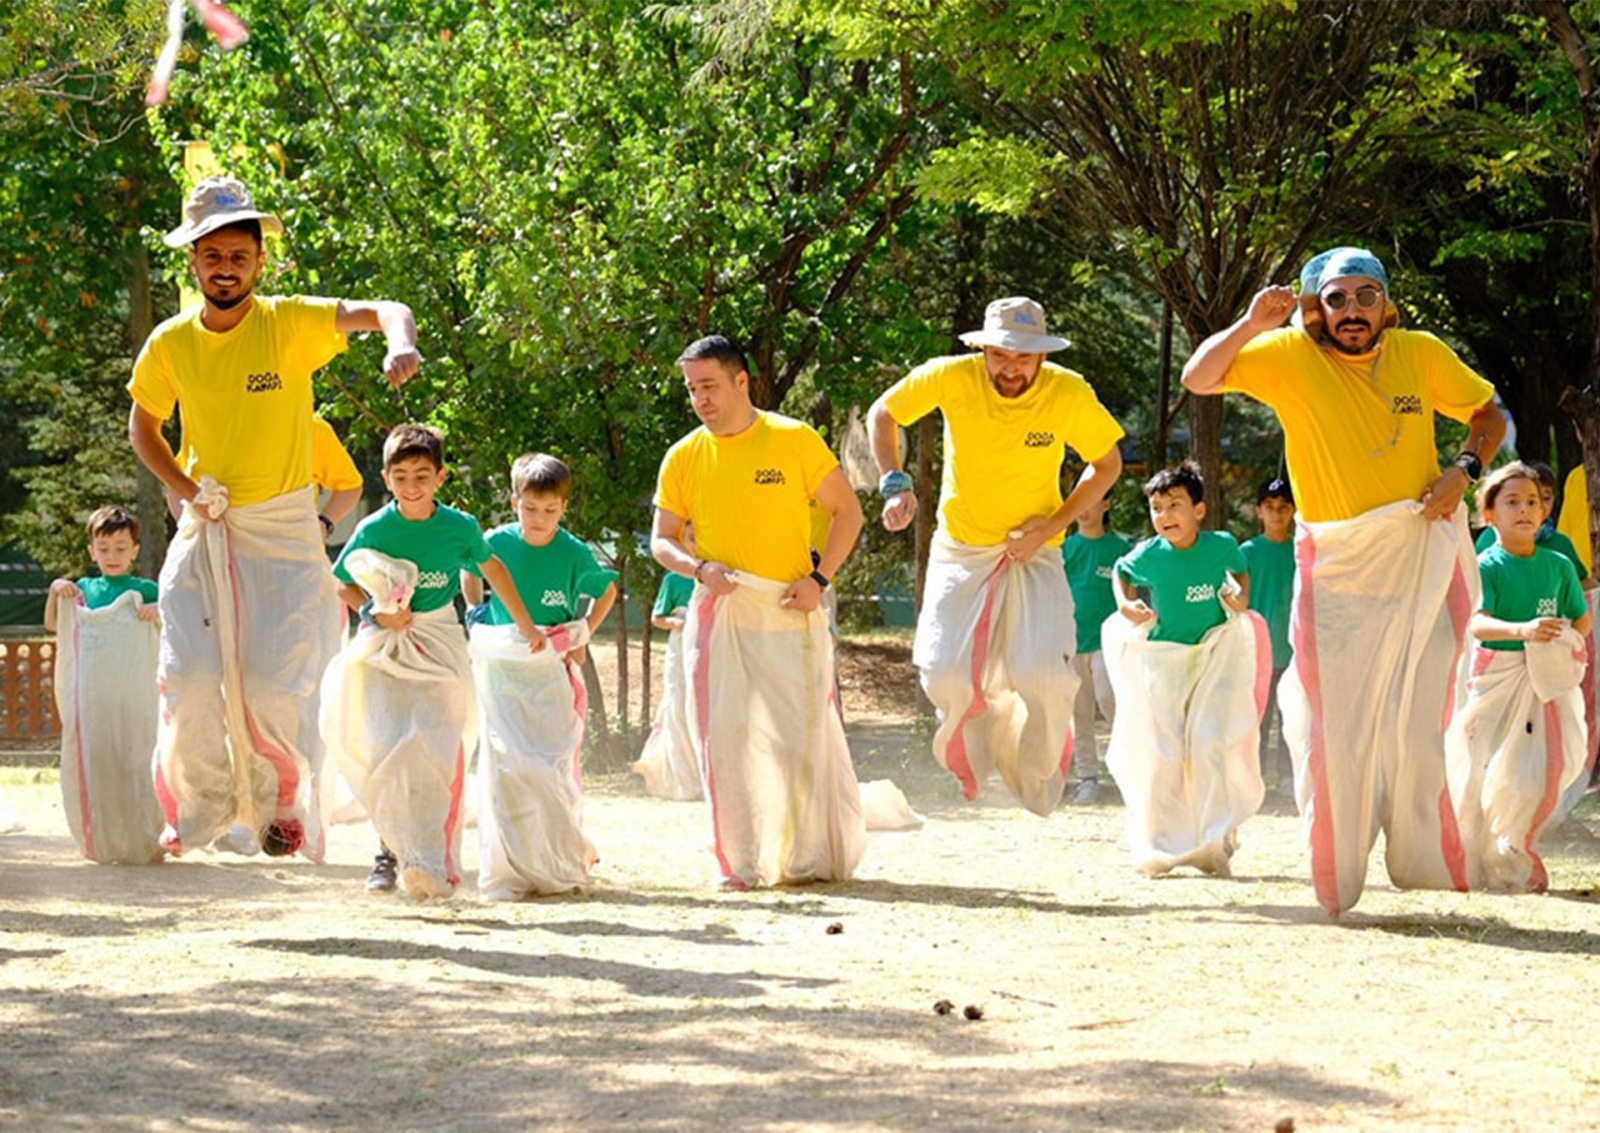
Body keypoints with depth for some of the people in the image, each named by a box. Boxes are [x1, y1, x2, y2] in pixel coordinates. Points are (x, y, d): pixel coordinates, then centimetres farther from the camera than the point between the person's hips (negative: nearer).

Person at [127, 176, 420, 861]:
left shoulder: (290, 323, -13)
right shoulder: (170, 345, -3)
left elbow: (376, 312, -27)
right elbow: (143, 426, 13)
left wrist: (400, 342, -51)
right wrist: (185, 489, -3)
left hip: (283, 528, -2)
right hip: (205, 527, 2)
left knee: (276, 684, -7)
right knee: (191, 679, -4)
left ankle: (278, 808, 16)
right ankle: (202, 809, 16)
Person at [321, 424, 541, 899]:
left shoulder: (460, 528, -4)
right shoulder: (373, 531, -7)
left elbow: (492, 567, 15)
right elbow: (344, 586, 6)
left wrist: (526, 626, 23)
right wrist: (377, 613, -14)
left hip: (438, 646, 0)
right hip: (383, 647, 0)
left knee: (433, 751, -14)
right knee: (381, 749, -9)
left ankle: (428, 861, -16)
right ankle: (392, 849, 4)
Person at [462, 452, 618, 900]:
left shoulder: (574, 554, -4)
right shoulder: (497, 544, -3)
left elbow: (607, 590, 14)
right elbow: (469, 575, 18)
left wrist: (583, 637, 5)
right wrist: (477, 620, 9)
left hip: (553, 669, 0)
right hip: (502, 671, 0)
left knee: (557, 767, 1)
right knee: (505, 765, -7)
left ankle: (560, 866, 15)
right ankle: (507, 872, -4)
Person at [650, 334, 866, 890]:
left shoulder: (794, 441, -2)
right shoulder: (683, 458, 6)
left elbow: (847, 511, 3)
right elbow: (662, 540, 11)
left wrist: (819, 578, -9)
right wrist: (700, 569, -9)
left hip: (789, 615, -2)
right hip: (715, 615, 2)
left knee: (802, 736, 0)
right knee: (723, 741, -2)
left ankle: (813, 858, 13)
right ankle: (738, 863, 3)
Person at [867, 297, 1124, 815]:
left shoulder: (1070, 394, -15)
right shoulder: (952, 378, -16)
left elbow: (1107, 465, 1)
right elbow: (882, 413, 0)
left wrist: (1054, 525, -11)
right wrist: (894, 483, -14)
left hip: (1034, 553, -1)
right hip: (960, 549, 1)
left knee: (1044, 675, -19)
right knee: (946, 676, -12)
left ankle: (1036, 768, 10)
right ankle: (974, 740, 23)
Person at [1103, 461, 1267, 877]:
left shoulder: (1222, 546, -11)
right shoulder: (1147, 556, -13)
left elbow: (1240, 570, 11)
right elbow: (1121, 573, 9)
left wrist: (1241, 600, -8)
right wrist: (1125, 606, -9)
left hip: (1215, 655, 0)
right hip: (1161, 658, 0)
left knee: (1211, 743, -8)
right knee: (1160, 752, -2)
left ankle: (1214, 844, -1)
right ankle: (1160, 848, 8)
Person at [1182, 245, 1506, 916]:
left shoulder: (1422, 355, -1)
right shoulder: (1292, 356, -6)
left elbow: (1487, 414, 13)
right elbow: (1198, 379, -14)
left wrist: (1466, 468, -6)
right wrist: (1251, 325, -29)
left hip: (1421, 560, 1)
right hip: (1335, 569, -1)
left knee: (1416, 729, 0)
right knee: (1334, 730, 3)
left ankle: (1427, 876, 10)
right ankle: (1334, 889, 14)